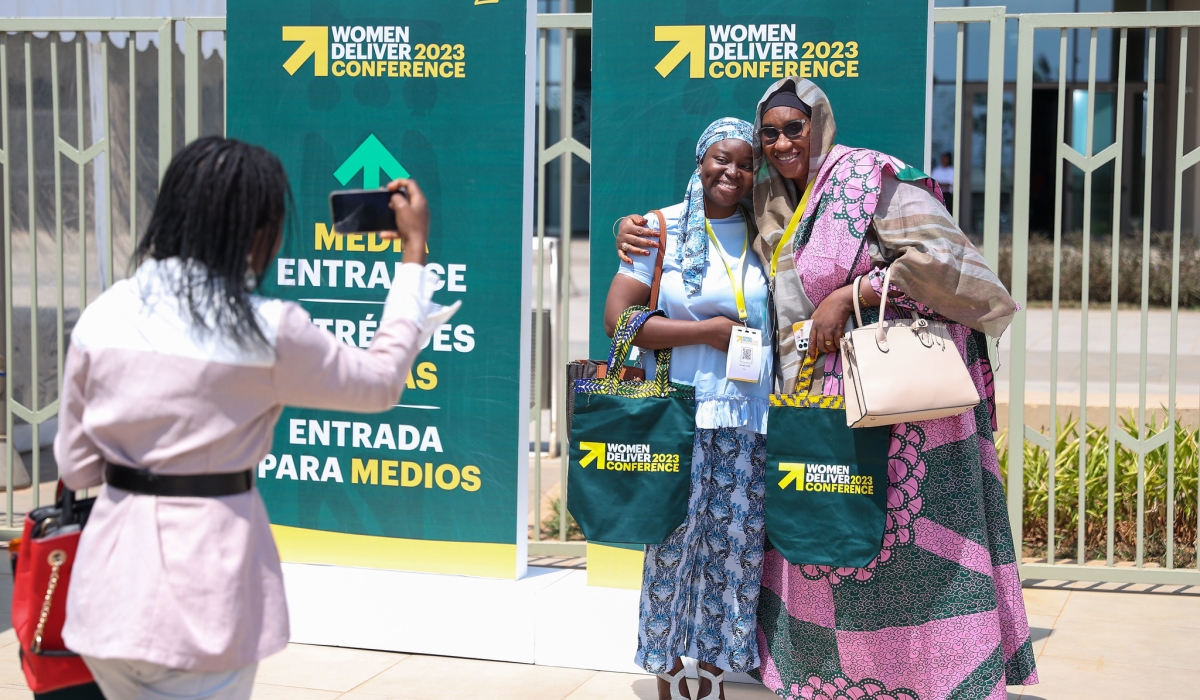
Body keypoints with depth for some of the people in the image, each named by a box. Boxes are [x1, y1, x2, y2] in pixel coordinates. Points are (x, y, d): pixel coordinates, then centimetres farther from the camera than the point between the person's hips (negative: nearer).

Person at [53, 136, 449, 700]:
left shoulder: (101, 317, -2)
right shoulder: (269, 333, -14)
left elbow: (76, 466, 5)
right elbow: (381, 382, 2)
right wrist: (415, 252, 8)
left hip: (111, 582, 5)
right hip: (202, 599, -4)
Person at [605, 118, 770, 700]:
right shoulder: (663, 229, -1)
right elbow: (618, 318, -8)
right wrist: (708, 330, -12)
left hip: (749, 421, 3)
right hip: (680, 418, -3)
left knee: (734, 547, 7)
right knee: (674, 544, 1)